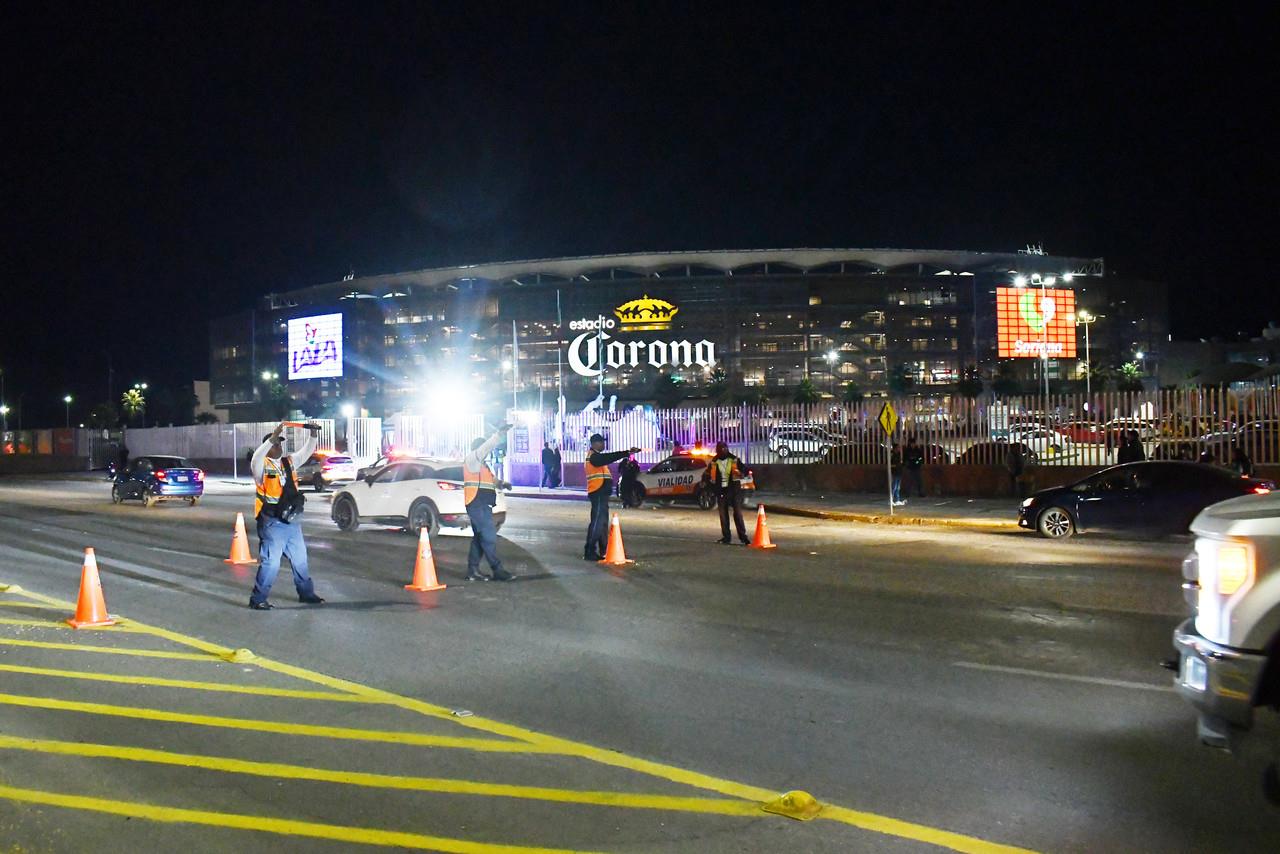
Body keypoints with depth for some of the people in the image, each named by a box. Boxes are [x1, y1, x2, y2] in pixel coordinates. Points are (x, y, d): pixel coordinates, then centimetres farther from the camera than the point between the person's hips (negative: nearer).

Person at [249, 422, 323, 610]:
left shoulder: (289, 462, 10)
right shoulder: (263, 465, -9)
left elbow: (306, 452, 14)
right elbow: (256, 458, -30)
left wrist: (313, 434, -3)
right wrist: (273, 437, -39)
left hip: (292, 522, 7)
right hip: (272, 523, -7)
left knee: (300, 559, 17)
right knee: (270, 562, -8)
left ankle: (306, 593, 31)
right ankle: (258, 599, -1)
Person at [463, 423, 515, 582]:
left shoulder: (482, 464, 24)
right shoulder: (471, 459, -5)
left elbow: (491, 479, 23)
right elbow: (486, 447, -20)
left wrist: (502, 484, 2)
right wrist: (499, 433, -27)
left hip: (483, 506, 10)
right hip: (477, 505, -10)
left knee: (479, 538, 11)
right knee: (489, 537, -10)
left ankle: (472, 570, 13)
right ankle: (497, 570, -9)